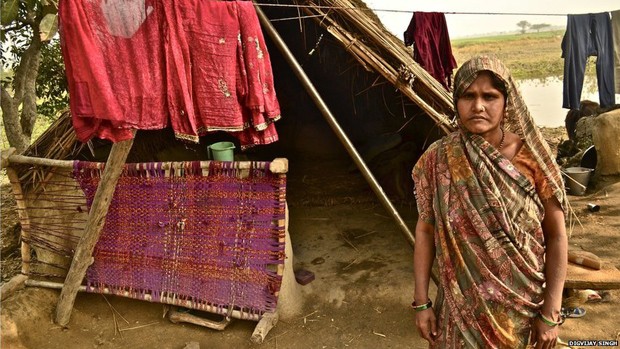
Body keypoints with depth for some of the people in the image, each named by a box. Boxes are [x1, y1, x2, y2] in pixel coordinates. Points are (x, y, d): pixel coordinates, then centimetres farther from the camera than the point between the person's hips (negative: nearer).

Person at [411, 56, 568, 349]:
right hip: (461, 302, 0)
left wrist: (551, 312, -7)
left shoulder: (530, 156, -12)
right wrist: (421, 302, -4)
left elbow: (556, 236, -6)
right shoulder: (437, 160, -11)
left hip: (521, 303, 0)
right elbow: (425, 230, -4)